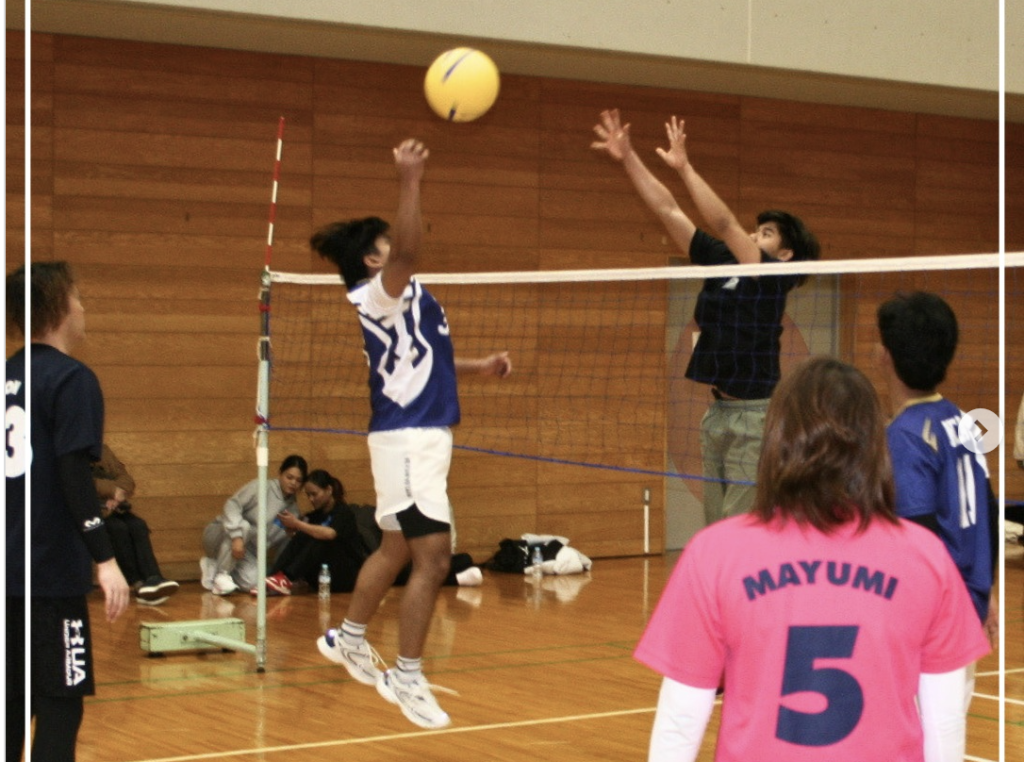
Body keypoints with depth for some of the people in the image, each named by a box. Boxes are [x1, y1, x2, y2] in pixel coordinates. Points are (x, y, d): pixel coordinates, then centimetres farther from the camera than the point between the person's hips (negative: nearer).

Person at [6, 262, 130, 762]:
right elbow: (75, 476, -18)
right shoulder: (71, 379, -10)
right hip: (51, 574, -7)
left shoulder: (12, 377, 12)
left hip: (9, 570, 8)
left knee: (15, 703, 13)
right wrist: (105, 559, -20)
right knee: (60, 709, -3)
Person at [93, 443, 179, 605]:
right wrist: (112, 490, -15)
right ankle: (137, 584, -34)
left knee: (138, 526, -26)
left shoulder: (103, 451, 18)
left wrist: (116, 496, -12)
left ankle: (153, 578, -41)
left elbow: (126, 479, 9)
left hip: (112, 506, 5)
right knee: (118, 528, -33)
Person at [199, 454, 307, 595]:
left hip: (248, 553, 5)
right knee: (243, 525, -38)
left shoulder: (293, 510, 4)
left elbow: (286, 546, 4)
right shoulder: (262, 487, -13)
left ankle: (214, 568, 5)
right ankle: (221, 574, -22)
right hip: (223, 535, -5)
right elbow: (232, 505, -23)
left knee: (253, 582, -25)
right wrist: (237, 536, -35)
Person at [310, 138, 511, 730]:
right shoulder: (378, 294, -13)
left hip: (419, 436, 10)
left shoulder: (396, 301, 15)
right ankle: (408, 677, -3)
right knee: (433, 557, -11)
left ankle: (349, 638, 37)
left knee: (397, 549, 21)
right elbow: (408, 250, -34)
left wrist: (479, 367, 24)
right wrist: (410, 180, -42)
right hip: (409, 439, -10)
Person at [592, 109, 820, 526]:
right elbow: (669, 211, 9)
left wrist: (684, 167, -20)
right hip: (717, 410, 8)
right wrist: (627, 158, 5)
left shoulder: (772, 277, -8)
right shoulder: (721, 262, 11)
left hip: (754, 416, -8)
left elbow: (723, 223, -20)